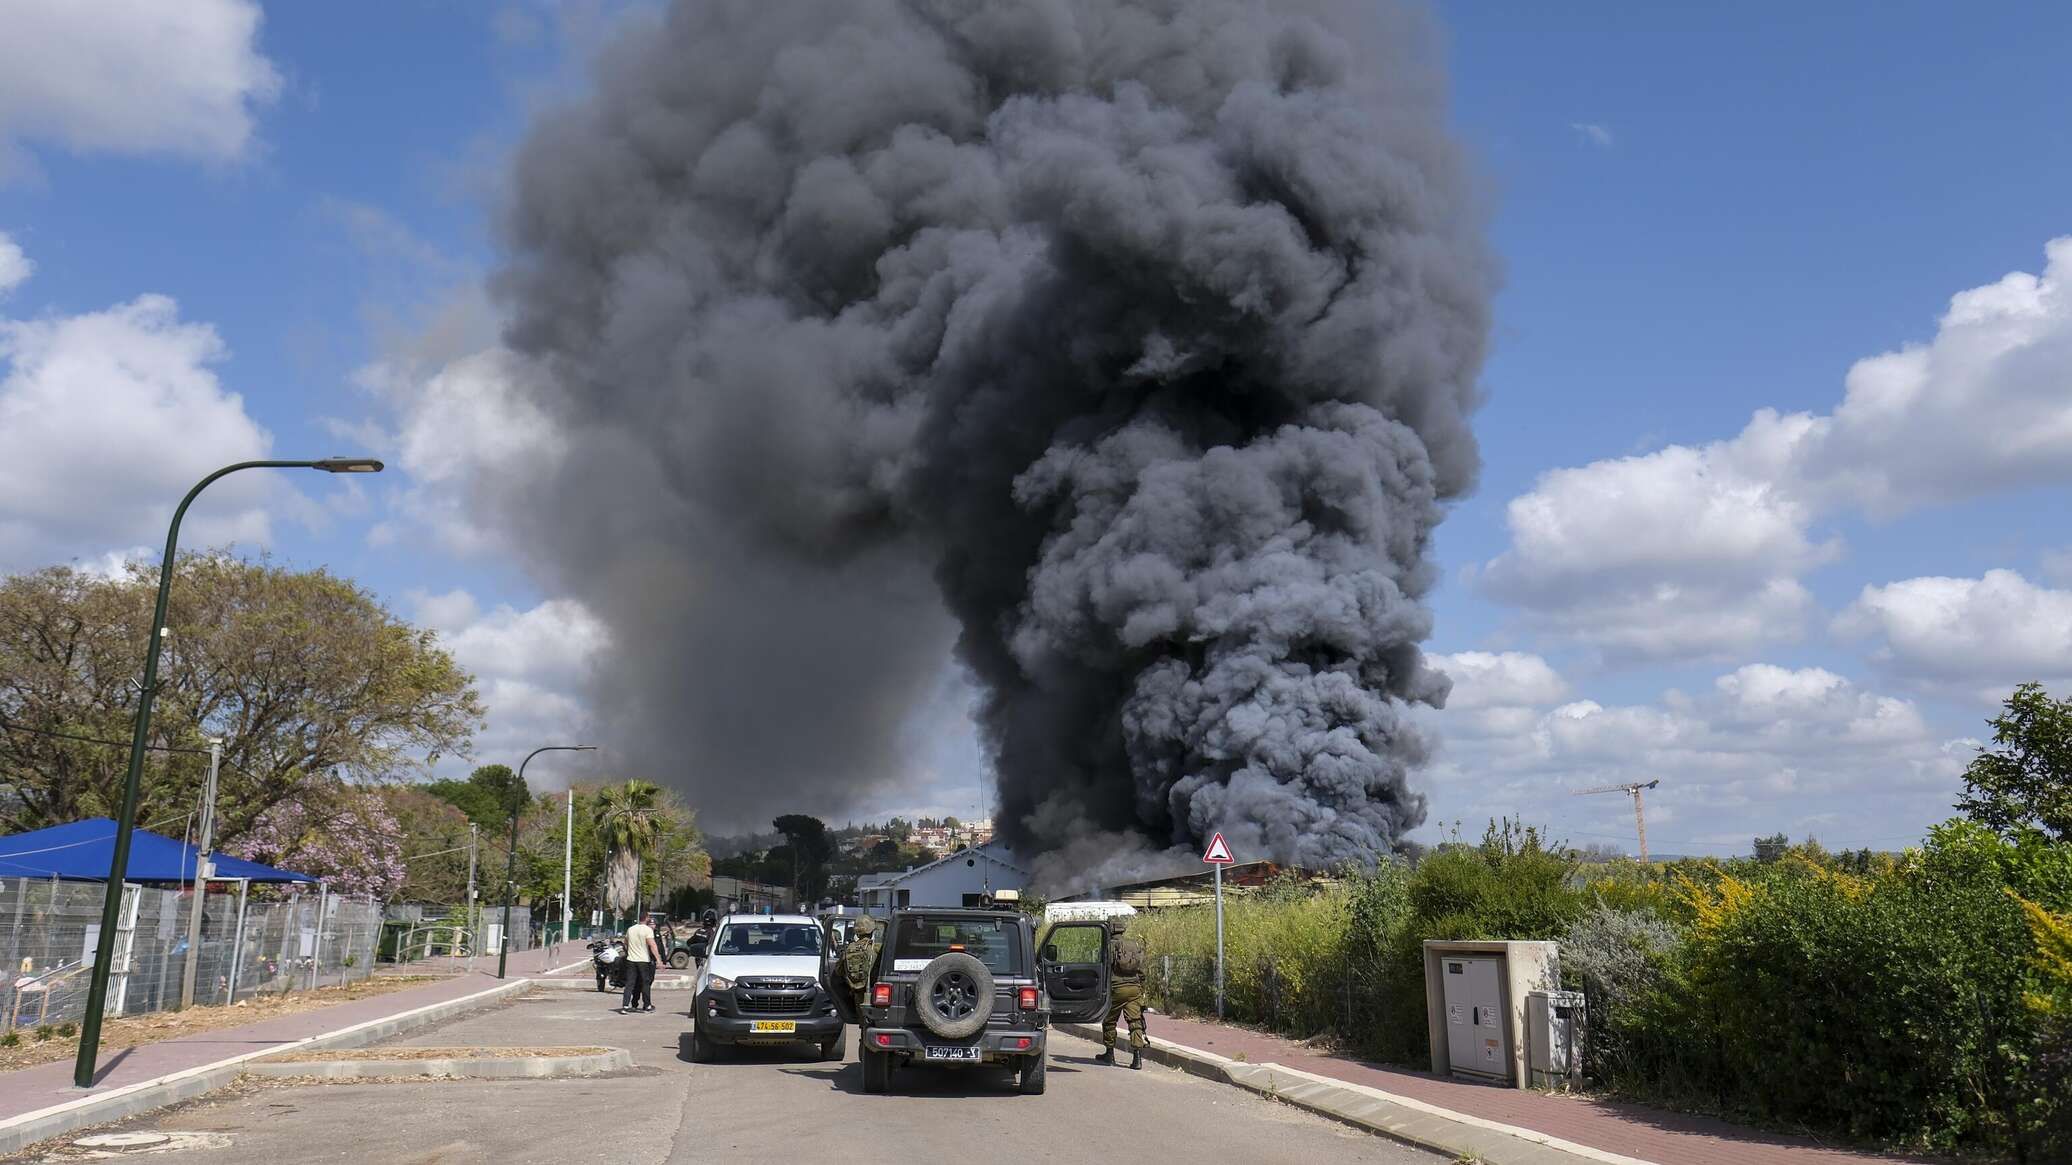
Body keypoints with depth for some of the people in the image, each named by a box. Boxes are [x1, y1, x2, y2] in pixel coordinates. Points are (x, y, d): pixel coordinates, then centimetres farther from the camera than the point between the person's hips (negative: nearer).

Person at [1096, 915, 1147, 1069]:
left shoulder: (1110, 945, -5)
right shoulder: (1136, 945, 10)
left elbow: (1105, 970, -8)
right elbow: (1142, 971, 14)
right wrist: (1142, 990, 20)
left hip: (1116, 989, -4)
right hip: (1134, 988, 4)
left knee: (1109, 1021, 14)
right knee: (1135, 1022, 0)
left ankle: (1110, 1053, 23)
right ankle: (1137, 1057, -10)